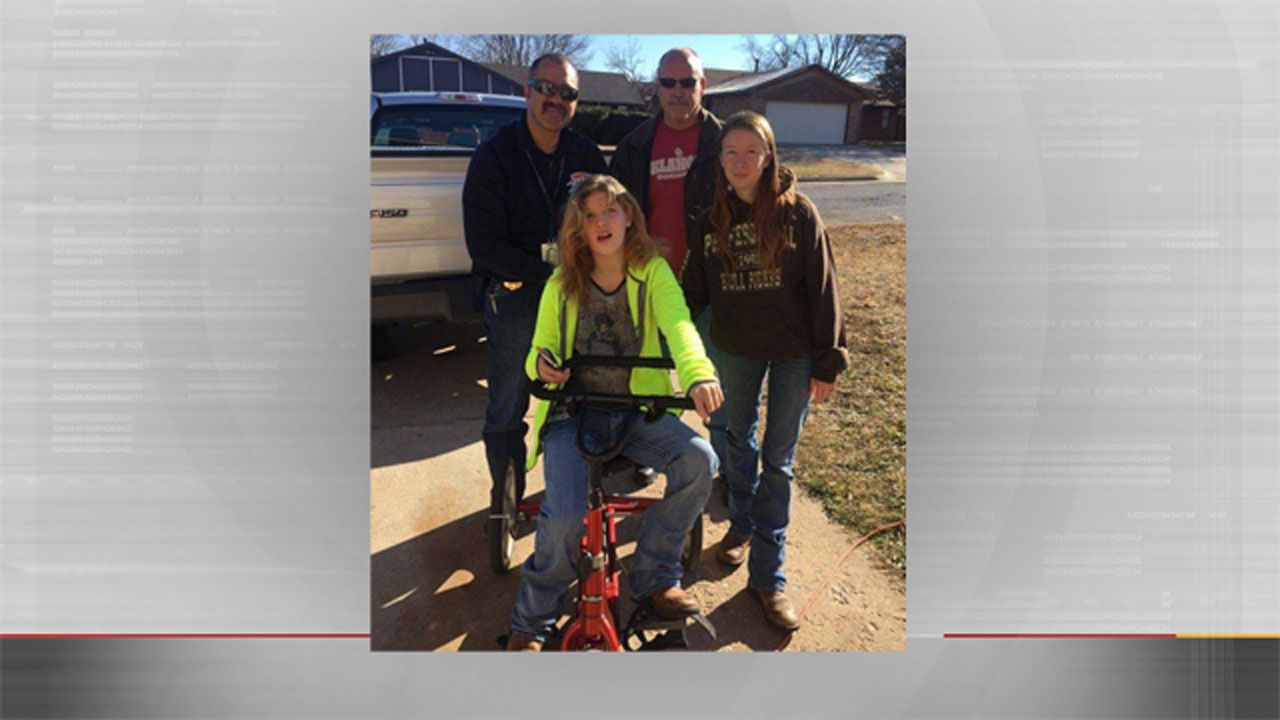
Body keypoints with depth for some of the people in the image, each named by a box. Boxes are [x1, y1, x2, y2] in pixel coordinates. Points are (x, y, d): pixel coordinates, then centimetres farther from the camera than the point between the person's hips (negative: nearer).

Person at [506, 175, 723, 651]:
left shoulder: (652, 272, -3)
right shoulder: (562, 285, 0)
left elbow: (678, 325, -21)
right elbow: (540, 350, 5)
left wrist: (698, 374, -43)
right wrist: (541, 364, -22)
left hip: (636, 411, 1)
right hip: (572, 412, -1)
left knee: (699, 460, -25)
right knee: (565, 516, -24)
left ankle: (654, 576, 0)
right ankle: (532, 621, 6)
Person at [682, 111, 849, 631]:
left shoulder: (798, 212, -10)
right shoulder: (713, 221, -1)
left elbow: (822, 290, -8)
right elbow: (695, 291, 4)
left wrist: (827, 363, -9)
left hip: (793, 352, -3)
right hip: (736, 348, 3)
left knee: (778, 460, 2)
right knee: (739, 441, 19)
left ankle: (767, 577, 10)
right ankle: (742, 524, 44)